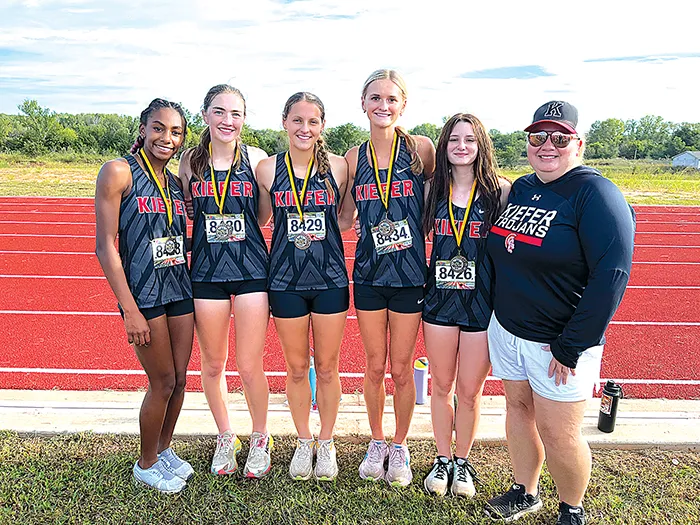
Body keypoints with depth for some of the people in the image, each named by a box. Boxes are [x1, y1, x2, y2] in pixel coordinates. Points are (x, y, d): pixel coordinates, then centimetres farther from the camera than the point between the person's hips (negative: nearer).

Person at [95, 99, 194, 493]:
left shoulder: (176, 181, 9)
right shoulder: (119, 172, -9)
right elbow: (106, 246, -12)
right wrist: (130, 311, -15)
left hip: (181, 290, 6)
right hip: (144, 293, -5)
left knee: (180, 378, 13)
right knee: (163, 382, 3)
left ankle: (164, 449, 37)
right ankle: (147, 464, 28)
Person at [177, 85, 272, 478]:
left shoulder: (256, 159, -1)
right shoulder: (191, 160, 5)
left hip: (251, 268, -2)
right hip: (206, 271, 2)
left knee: (250, 368, 3)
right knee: (213, 365, 13)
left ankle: (260, 438, 30)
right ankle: (225, 437, 37)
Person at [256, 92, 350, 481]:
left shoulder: (338, 167, -3)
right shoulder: (268, 169, -2)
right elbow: (259, 220, 10)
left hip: (330, 278, 0)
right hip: (286, 280, 1)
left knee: (327, 368, 10)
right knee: (296, 368, 13)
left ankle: (326, 443, 33)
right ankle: (303, 442, 35)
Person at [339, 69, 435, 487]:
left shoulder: (421, 149, -5)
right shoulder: (354, 157, 3)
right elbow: (345, 219, 8)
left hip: (409, 272, -2)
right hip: (369, 273, 2)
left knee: (402, 369, 10)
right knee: (375, 367, 13)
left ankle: (400, 447, 33)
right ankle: (377, 442, 36)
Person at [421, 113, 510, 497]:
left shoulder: (500, 191, -4)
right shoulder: (432, 189, 4)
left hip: (482, 304, -2)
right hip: (439, 300, 2)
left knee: (469, 392, 9)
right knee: (442, 387, 15)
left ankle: (462, 461, 33)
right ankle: (443, 459, 35)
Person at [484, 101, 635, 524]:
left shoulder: (597, 195, -15)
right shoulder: (521, 189, 7)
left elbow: (612, 275, -20)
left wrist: (570, 347, -19)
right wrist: (500, 312, 12)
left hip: (559, 341, -6)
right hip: (506, 328, 7)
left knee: (558, 434, 4)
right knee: (518, 407, 18)